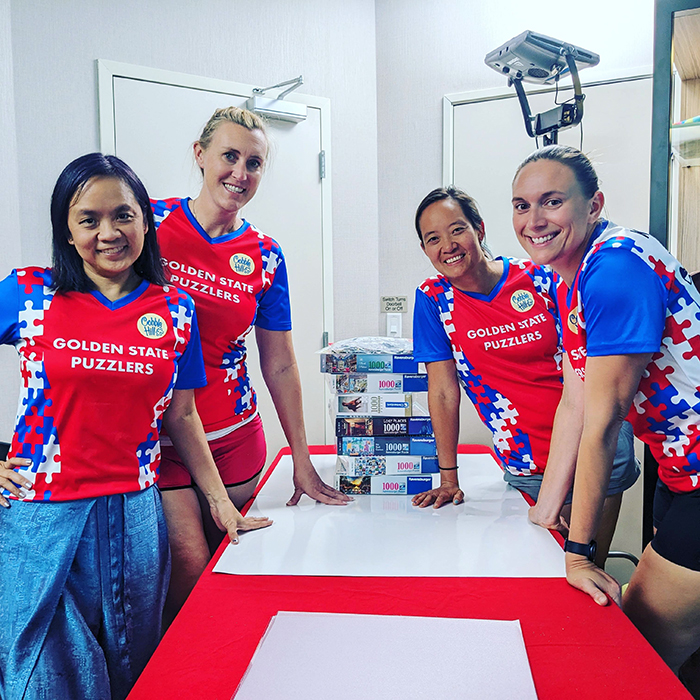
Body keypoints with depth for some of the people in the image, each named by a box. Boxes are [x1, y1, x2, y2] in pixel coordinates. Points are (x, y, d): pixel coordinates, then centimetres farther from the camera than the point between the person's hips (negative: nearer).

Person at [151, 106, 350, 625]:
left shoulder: (266, 257, 2)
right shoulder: (150, 221, -4)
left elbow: (279, 365, 6)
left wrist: (302, 462, 6)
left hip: (236, 438, 3)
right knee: (189, 564, -8)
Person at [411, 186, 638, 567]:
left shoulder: (540, 278, -7)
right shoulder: (433, 297, -4)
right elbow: (443, 392, -3)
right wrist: (448, 478, 0)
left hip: (593, 441, 0)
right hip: (526, 464, 0)